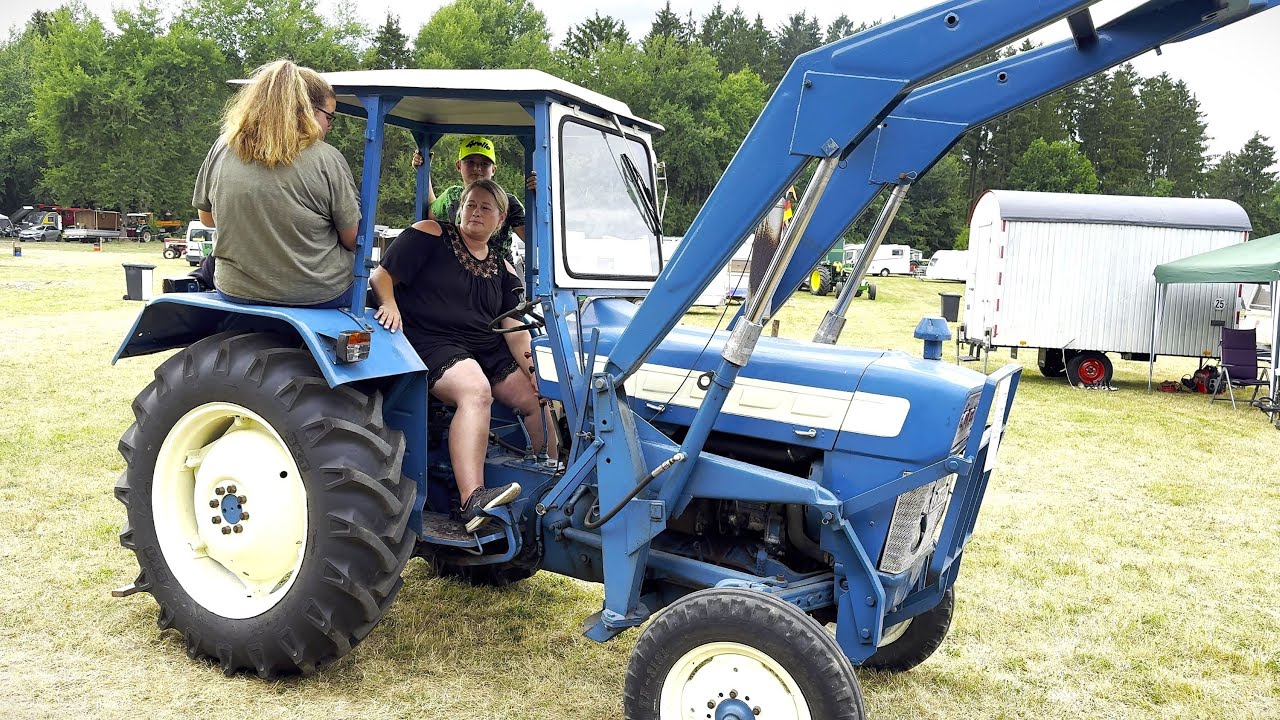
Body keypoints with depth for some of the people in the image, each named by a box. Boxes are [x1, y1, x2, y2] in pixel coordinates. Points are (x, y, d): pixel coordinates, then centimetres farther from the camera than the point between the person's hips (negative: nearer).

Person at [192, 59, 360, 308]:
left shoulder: (222, 148, -1)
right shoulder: (326, 158, -13)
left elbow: (206, 218, 11)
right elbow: (353, 240, -8)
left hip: (235, 292, 4)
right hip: (317, 296, -4)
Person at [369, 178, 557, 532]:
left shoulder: (503, 270, 17)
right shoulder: (429, 235, 3)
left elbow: (515, 327, 9)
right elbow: (381, 274, -2)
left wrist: (532, 367, -6)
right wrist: (389, 304, -23)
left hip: (488, 349, 7)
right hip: (432, 343, -7)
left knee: (537, 398, -6)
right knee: (475, 389, -35)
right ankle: (473, 500, -46)